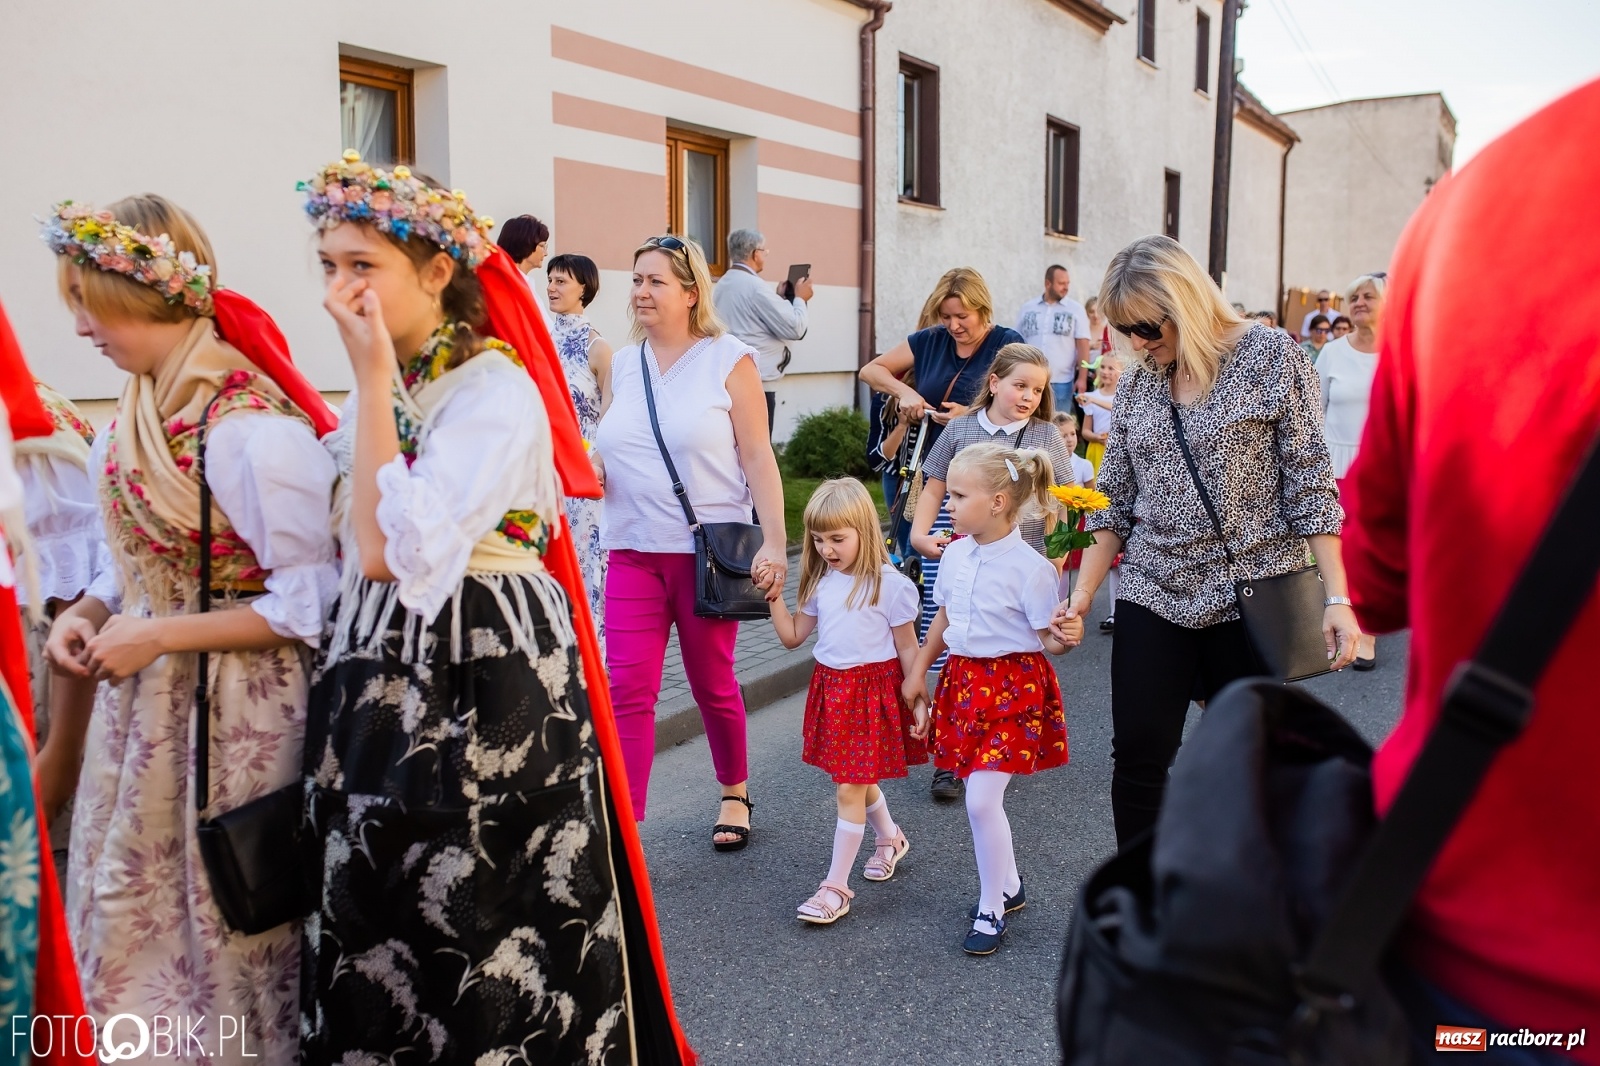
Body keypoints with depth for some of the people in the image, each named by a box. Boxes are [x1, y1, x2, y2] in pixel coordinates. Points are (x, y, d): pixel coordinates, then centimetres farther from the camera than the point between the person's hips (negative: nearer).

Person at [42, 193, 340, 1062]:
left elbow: (313, 600, -23)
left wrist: (157, 637, -20)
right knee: (133, 907, 21)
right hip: (150, 698, 8)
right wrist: (90, 612, -1)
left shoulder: (246, 427, -23)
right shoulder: (146, 401, 3)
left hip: (230, 708, -8)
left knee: (222, 918, 10)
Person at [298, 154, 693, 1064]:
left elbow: (392, 553, -25)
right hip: (385, 679, 8)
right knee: (378, 927, 17)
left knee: (476, 925, 5)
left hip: (483, 678, -8)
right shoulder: (384, 387, 9)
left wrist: (374, 383, -21)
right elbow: (357, 554, 11)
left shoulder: (497, 391, -15)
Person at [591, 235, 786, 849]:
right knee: (628, 689, -5)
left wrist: (773, 542, -13)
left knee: (712, 684, 11)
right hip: (634, 550, 4)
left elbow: (757, 458, -7)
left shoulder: (728, 359, -4)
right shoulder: (624, 364, 10)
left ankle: (735, 792, 35)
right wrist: (590, 468, -3)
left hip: (709, 549, -3)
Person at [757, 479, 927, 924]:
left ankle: (836, 887, 6)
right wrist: (775, 598, -3)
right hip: (831, 688, 6)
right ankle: (890, 838, 48)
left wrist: (917, 702, -6)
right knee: (858, 781, 21)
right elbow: (793, 636, 10)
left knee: (849, 789, -4)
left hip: (873, 690, -6)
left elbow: (906, 648, -6)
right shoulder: (821, 583, 4)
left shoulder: (890, 585, -12)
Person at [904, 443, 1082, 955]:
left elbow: (1046, 639, -10)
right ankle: (1008, 886, 36)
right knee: (981, 797, 14)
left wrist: (1067, 638, -31)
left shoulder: (1030, 567, -17)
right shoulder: (956, 554, 2)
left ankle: (991, 912, 10)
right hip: (964, 681, 7)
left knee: (982, 800, -9)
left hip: (1013, 687, -6)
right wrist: (918, 670, 17)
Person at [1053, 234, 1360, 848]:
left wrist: (1336, 597, -11)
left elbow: (1309, 483, -6)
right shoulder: (1137, 382, 8)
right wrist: (1081, 597, 5)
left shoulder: (1270, 355, -4)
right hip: (1153, 596, 4)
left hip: (1251, 596, -3)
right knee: (1137, 756, 0)